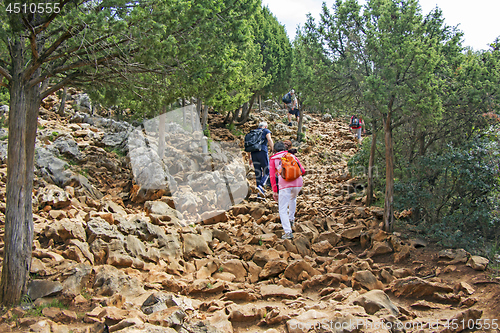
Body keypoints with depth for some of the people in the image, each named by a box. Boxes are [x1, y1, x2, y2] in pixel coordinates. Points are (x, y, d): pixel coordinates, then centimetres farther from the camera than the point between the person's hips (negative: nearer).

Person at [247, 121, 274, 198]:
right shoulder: (266, 131, 12)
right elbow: (270, 140, -6)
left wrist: (249, 158, 24)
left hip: (253, 153, 5)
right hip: (262, 152, -5)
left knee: (258, 173, 7)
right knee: (267, 172, 1)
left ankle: (260, 194, 5)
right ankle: (261, 186, -24)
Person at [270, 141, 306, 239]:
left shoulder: (273, 159, 17)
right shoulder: (292, 156, 23)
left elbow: (272, 176, 10)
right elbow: (302, 171, 19)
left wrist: (274, 191, 13)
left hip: (285, 185, -4)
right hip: (298, 183, 4)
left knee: (282, 210, 3)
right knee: (293, 198, 36)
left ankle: (288, 232, -10)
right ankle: (291, 219, 43)